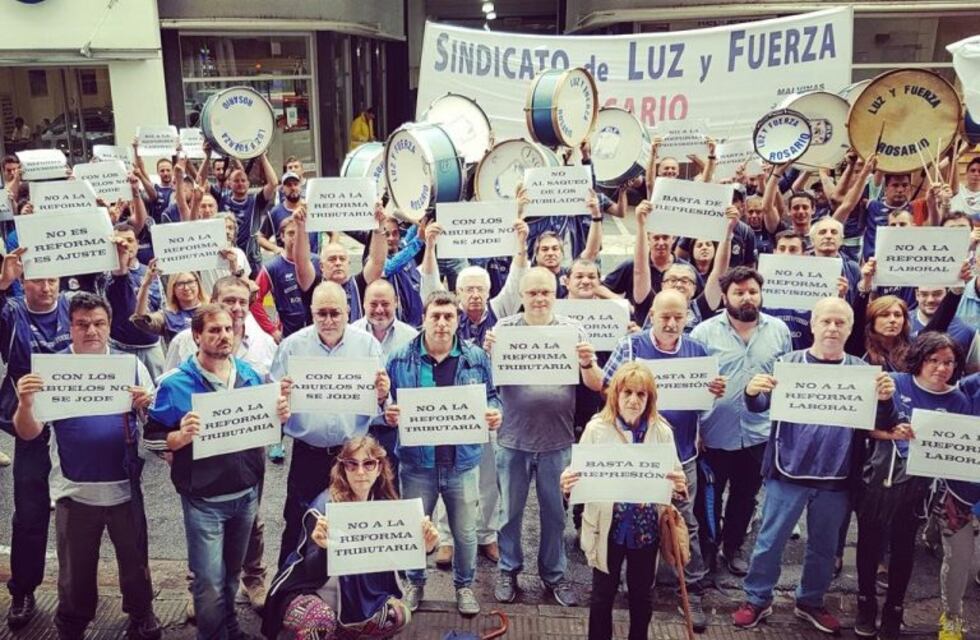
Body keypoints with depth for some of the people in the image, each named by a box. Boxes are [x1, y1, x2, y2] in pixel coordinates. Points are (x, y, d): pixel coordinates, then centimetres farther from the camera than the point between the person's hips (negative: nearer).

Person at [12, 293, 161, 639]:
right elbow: (29, 433, -6)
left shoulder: (130, 364, -1)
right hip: (75, 489, 0)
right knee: (76, 573, 16)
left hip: (125, 486, 1)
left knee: (135, 563, 15)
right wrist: (25, 404, -27)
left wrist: (146, 406, -22)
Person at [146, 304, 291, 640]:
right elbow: (151, 437, -10)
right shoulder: (175, 383, -12)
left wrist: (280, 415, -10)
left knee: (232, 573, 23)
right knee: (210, 583, 2)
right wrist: (182, 437, -29)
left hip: (247, 493, 5)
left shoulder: (250, 374, 2)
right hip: (204, 499, -4)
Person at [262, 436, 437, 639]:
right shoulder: (324, 507, -21)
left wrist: (423, 547, -21)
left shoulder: (385, 505, -5)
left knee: (399, 615, -13)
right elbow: (314, 573, -24)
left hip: (352, 598, 6)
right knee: (321, 620, -35)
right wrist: (324, 549, -45)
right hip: (306, 592, -6)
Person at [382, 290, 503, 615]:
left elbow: (491, 397, 8)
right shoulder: (401, 359, -3)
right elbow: (387, 403, 3)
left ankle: (464, 585, 38)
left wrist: (494, 414, -12)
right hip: (417, 463, 0)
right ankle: (414, 582, 40)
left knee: (465, 532, 14)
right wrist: (389, 414, -18)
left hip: (463, 463, 0)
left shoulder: (477, 358, -1)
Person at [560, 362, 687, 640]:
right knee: (603, 594, 12)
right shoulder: (596, 428, -8)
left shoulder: (661, 431, -3)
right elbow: (581, 473, -5)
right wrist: (568, 483, -27)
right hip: (608, 527, -1)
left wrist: (679, 487, -23)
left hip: (646, 527, 2)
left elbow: (674, 478, 0)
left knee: (642, 594, 18)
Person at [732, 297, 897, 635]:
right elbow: (760, 407, -5)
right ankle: (757, 599, 24)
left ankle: (810, 601, 37)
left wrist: (885, 400, -20)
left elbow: (880, 426, 1)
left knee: (824, 545, 17)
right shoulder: (789, 362, -3)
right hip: (788, 471, -2)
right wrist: (752, 392, -28)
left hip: (835, 477, 2)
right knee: (770, 540, 6)